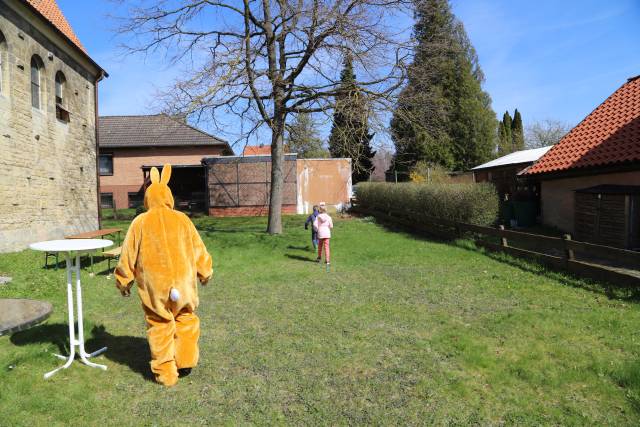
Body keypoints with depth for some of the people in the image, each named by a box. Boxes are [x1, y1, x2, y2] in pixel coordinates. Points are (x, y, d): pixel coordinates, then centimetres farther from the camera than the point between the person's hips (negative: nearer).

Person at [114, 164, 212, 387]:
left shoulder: (140, 222, -3)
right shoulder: (182, 219, 0)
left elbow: (128, 254, 3)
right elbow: (198, 248, 6)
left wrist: (123, 281, 17)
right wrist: (204, 272, 21)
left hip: (154, 285, -1)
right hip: (183, 281, 1)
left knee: (160, 328, 9)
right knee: (186, 319, 20)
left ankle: (166, 374, 16)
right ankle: (185, 361, 19)